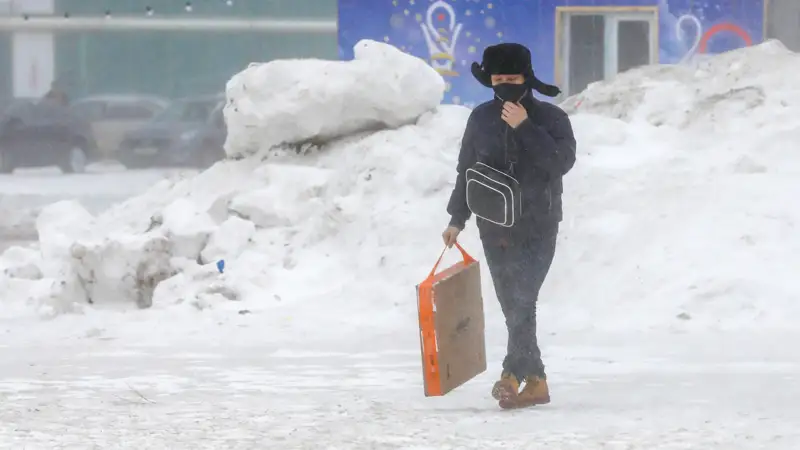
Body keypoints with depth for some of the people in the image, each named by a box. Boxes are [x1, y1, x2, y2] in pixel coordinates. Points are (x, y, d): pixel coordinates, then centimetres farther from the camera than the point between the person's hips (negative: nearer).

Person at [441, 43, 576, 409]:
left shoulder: (551, 118, -4)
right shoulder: (481, 119, 6)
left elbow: (562, 161, -19)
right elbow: (466, 169, 15)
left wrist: (525, 128, -23)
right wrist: (457, 219, 12)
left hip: (537, 229, -4)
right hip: (494, 229, 4)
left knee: (522, 300, -18)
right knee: (513, 307, 5)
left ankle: (513, 375, -24)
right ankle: (535, 382, 11)